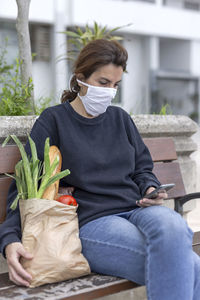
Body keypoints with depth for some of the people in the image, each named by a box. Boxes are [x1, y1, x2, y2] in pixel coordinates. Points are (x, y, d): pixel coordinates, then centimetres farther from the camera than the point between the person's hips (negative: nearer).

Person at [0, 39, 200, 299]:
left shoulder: (120, 118, 19)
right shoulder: (54, 121, 4)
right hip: (90, 222, -5)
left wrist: (150, 189, 2)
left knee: (172, 226, -36)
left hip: (136, 210, 5)